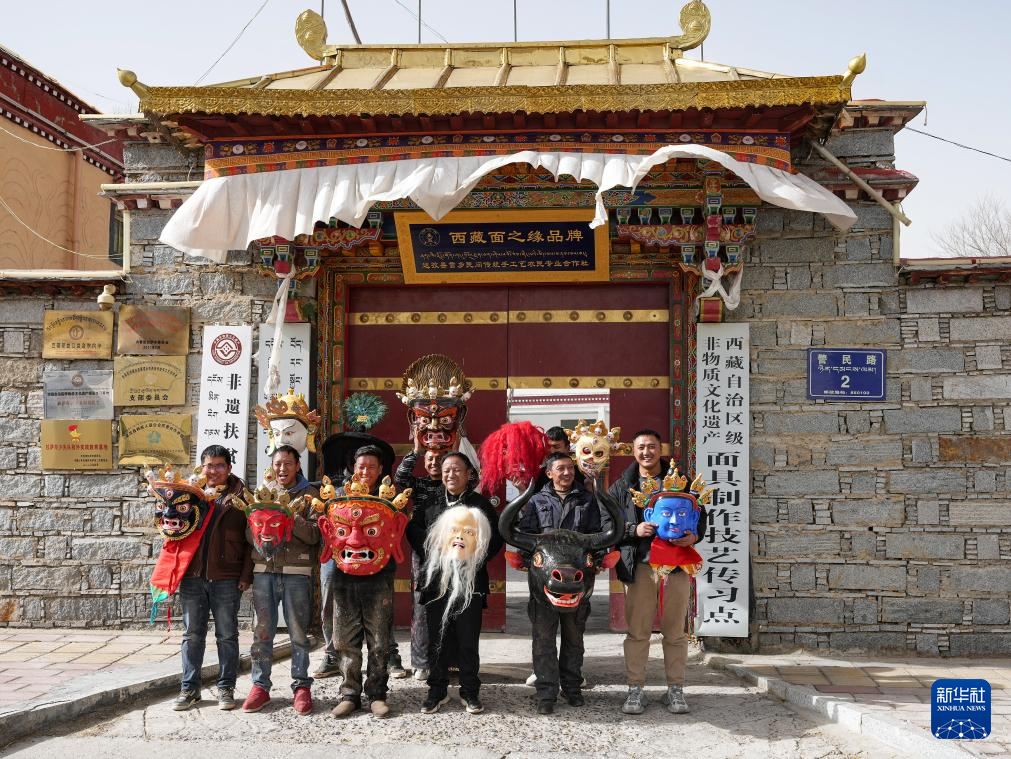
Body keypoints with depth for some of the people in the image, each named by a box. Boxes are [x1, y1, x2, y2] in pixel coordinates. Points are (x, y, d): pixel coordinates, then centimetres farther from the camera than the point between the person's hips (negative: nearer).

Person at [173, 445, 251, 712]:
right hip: (193, 576, 3)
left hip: (226, 578, -3)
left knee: (227, 635, 6)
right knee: (192, 635, 10)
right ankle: (190, 688, 20)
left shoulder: (240, 496, 1)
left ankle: (226, 688, 16)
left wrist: (246, 575, -8)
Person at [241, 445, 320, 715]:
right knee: (262, 631, 5)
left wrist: (290, 516, -16)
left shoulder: (309, 495, 5)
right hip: (264, 570, 3)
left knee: (298, 632, 1)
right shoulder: (262, 493, 15)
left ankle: (302, 685, 9)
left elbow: (314, 535, -5)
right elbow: (249, 534, 11)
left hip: (296, 572, -3)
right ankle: (260, 685, 13)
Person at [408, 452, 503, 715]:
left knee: (468, 641, 4)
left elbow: (496, 538, 1)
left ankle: (470, 692, 17)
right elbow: (413, 530, 16)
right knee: (437, 639, 7)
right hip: (437, 583, 2)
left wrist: (476, 560, -9)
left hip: (470, 584, -2)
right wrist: (429, 558, 5)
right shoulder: (430, 504, 10)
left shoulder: (481, 504, 3)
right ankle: (437, 690, 19)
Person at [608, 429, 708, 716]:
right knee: (637, 631, 3)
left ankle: (675, 689, 17)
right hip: (638, 566, 0)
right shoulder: (622, 486, 7)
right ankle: (635, 689, 12)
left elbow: (700, 515, 10)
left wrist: (694, 536, -10)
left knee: (675, 631, 6)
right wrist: (634, 530, -14)